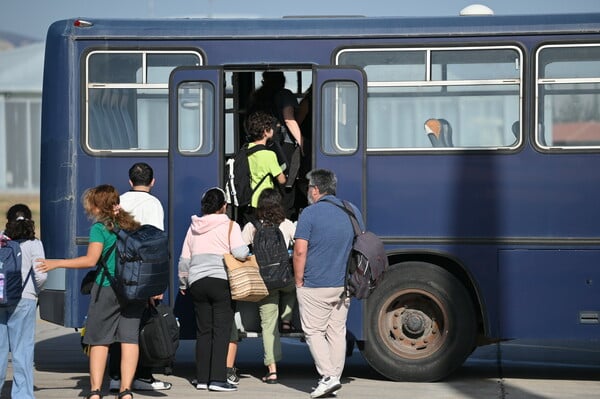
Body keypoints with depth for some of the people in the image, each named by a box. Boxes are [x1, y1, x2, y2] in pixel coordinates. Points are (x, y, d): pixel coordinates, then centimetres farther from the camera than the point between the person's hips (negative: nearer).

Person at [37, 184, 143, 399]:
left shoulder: (100, 228, -6)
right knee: (129, 339, 1)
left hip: (107, 289, -4)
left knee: (99, 340, 5)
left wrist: (56, 263, -8)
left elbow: (91, 260, -13)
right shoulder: (133, 226, 11)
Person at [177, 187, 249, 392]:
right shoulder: (230, 226, -2)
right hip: (221, 281, -5)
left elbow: (184, 260, 14)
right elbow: (240, 252, -15)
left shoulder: (193, 228, 12)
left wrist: (183, 283, 26)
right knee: (221, 331, -4)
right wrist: (246, 251, 8)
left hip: (197, 283, 5)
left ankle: (202, 378, 11)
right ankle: (217, 379, -10)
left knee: (203, 331, 10)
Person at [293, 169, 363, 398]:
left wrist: (299, 282, -4)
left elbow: (300, 251, -15)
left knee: (314, 332, 2)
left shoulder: (310, 213, -11)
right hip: (344, 285, 6)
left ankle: (328, 376, -10)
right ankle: (334, 379, 11)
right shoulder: (353, 211, 8)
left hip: (315, 287, -5)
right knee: (337, 332, 10)